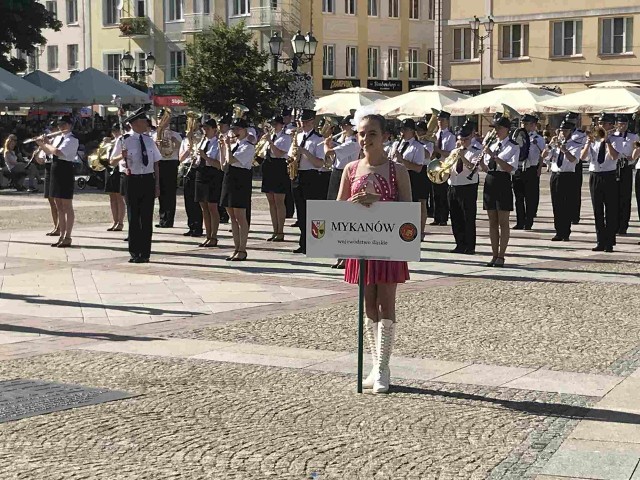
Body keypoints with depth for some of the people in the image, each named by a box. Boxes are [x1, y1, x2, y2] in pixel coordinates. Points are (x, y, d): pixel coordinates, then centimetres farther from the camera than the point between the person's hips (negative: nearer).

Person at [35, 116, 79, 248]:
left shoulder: (72, 139, -11)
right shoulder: (58, 138, 15)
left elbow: (58, 152, -23)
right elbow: (48, 152, 21)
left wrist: (45, 144, -9)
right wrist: (42, 144, 3)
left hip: (65, 172, -9)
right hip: (56, 172, 9)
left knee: (67, 207, -2)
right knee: (59, 207, 12)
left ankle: (68, 238, 2)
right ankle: (62, 236, 18)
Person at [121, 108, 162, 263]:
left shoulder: (149, 140, 8)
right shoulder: (126, 141, -6)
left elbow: (156, 163, 9)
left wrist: (157, 185, 5)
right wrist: (123, 158, -30)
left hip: (149, 179, 4)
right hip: (133, 179, -3)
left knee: (147, 217, 5)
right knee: (134, 217, 2)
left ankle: (145, 253, 11)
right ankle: (134, 252, 10)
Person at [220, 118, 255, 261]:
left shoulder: (248, 147, -10)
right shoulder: (234, 145, 15)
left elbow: (231, 160, -21)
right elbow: (224, 165, 17)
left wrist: (228, 145, -9)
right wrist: (223, 147, 12)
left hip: (240, 182, -9)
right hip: (229, 179, 9)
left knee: (240, 216, -5)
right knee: (232, 217, 10)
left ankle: (242, 250, 0)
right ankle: (236, 249, 17)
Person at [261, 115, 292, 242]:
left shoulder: (285, 138, -4)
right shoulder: (271, 136, 17)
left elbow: (279, 153, -16)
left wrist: (270, 141, -16)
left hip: (279, 168, -8)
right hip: (268, 168, 8)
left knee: (279, 202, -5)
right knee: (271, 202, 9)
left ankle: (280, 232, -1)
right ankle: (275, 231, 15)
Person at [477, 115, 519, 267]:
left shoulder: (513, 147, -4)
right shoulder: (492, 145, 14)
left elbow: (509, 168, -17)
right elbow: (486, 168, 13)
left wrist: (493, 155, -21)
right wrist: (480, 160, -6)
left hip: (503, 183, -6)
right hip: (489, 182, 6)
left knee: (503, 222, -2)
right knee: (492, 222, 8)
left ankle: (501, 256, 3)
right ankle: (494, 255, 13)